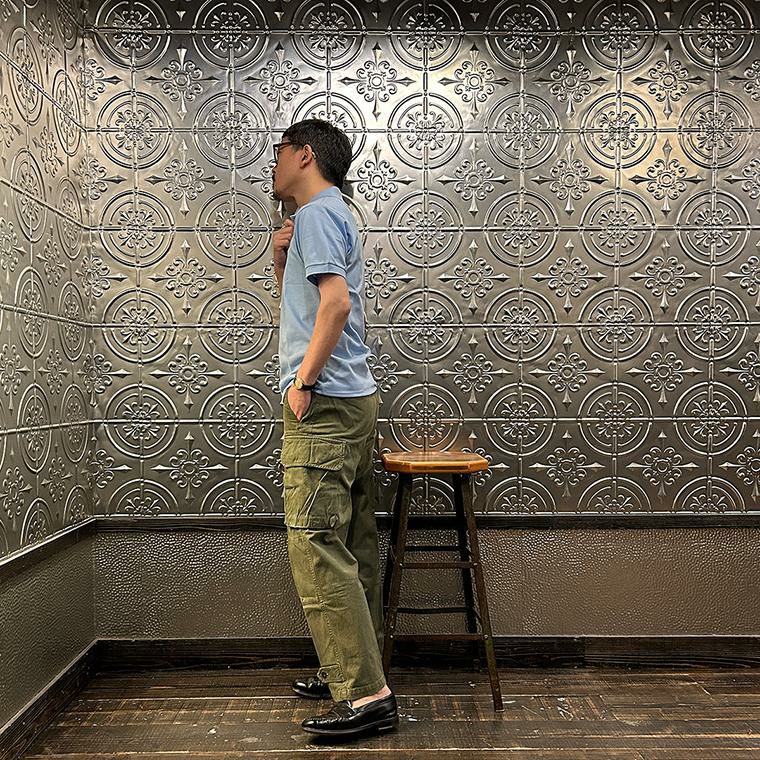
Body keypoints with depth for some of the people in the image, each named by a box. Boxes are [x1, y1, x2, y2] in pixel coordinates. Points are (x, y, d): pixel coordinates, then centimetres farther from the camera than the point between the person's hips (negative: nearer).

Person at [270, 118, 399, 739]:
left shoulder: (317, 212, -6)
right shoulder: (331, 216, 25)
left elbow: (336, 300, -21)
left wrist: (302, 382, -17)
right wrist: (283, 261, 14)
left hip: (325, 402, -10)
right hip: (354, 399, 10)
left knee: (315, 546, -12)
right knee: (352, 547, 12)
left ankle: (366, 696, -9)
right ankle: (355, 670, 21)